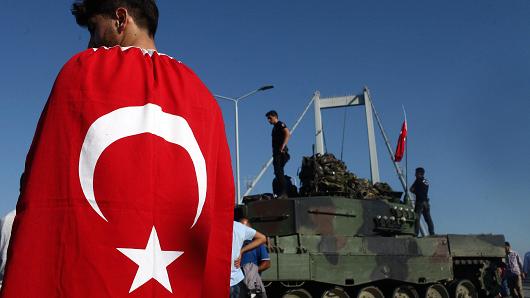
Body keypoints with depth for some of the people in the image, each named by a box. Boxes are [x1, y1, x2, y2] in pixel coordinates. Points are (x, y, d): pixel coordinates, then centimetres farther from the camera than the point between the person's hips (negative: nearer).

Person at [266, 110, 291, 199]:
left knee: (279, 172, -15)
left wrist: (282, 147, -24)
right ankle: (281, 193, 8)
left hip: (281, 153, -10)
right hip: (276, 153, 10)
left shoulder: (280, 124, -3)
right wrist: (274, 153, 15)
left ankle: (283, 193, -18)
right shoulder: (275, 127, 23)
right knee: (278, 173, 7)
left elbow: (288, 134, -19)